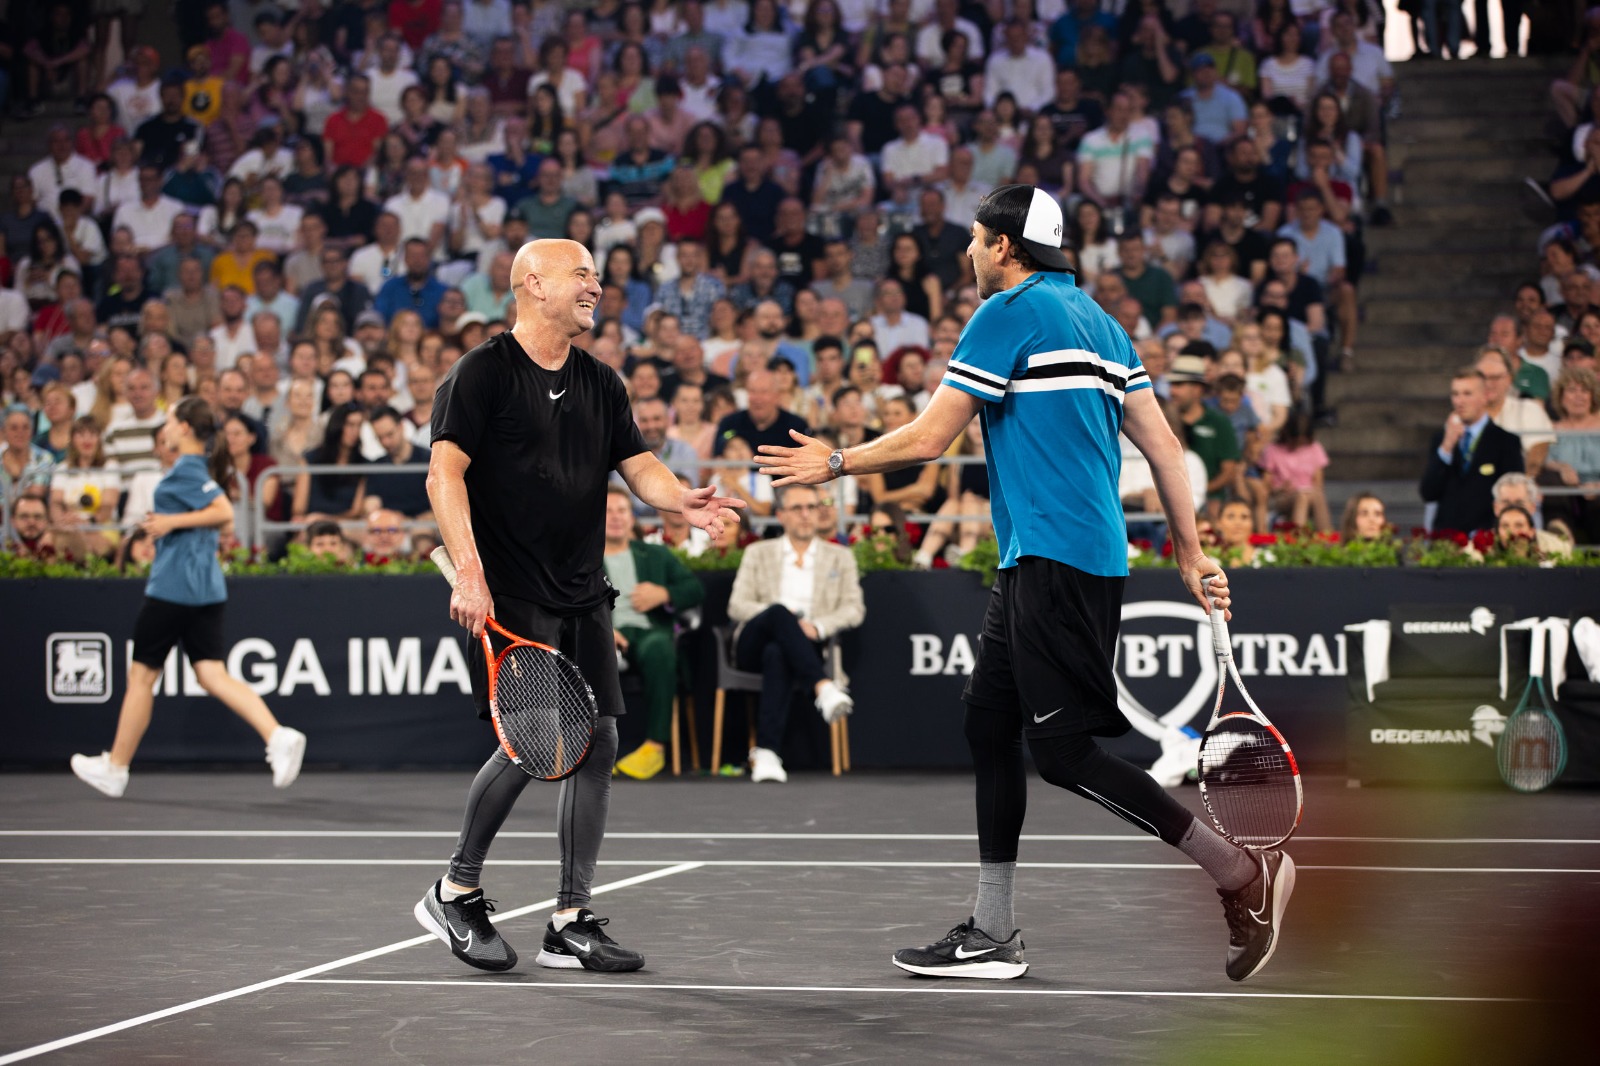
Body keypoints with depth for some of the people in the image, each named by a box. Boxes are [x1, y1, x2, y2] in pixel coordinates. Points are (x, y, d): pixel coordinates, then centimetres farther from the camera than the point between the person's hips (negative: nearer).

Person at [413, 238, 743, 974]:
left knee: (596, 740, 2)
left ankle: (571, 922, 9)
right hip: (509, 596, -7)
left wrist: (684, 500, -11)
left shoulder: (599, 382, 15)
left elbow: (638, 466, 12)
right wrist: (468, 571, -23)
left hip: (582, 597, 7)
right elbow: (444, 473, -12)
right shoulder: (481, 373, -5)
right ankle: (455, 893, 6)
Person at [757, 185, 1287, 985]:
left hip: (1056, 558, -10)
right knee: (990, 722, 12)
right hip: (1035, 562, 10)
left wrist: (835, 463, 7)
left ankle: (1243, 873, -9)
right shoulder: (1094, 319, 18)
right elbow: (1161, 442, 14)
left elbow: (928, 439, -8)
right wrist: (1191, 553, 15)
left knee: (1065, 750, -10)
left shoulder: (1010, 311, -7)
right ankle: (993, 934, 15)